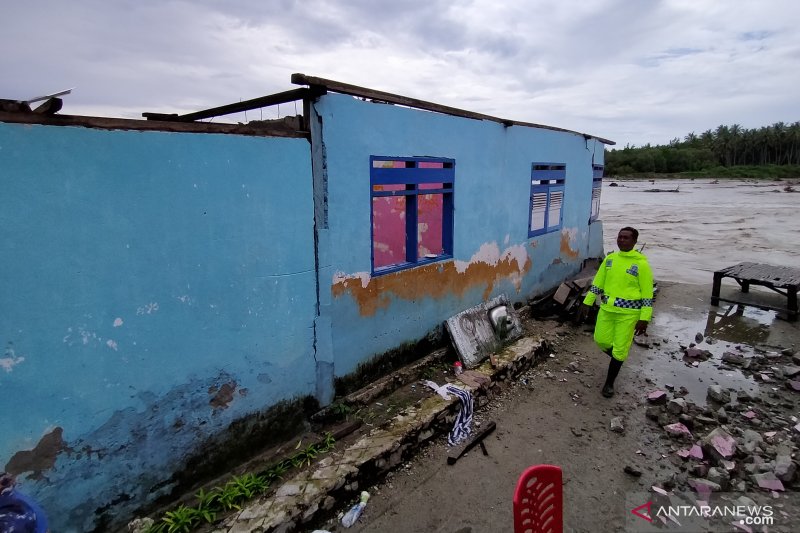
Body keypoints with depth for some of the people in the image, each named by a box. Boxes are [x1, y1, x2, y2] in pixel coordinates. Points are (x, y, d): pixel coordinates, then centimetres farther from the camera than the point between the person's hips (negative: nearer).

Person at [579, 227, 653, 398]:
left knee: (619, 349, 3)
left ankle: (609, 383, 19)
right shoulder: (610, 258, 4)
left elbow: (647, 293, -9)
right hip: (607, 308, 5)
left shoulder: (641, 263, -11)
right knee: (601, 340, 11)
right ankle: (617, 356, 44)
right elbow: (598, 282, 11)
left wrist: (644, 318, -13)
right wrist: (587, 302, 9)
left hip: (628, 312, -5)